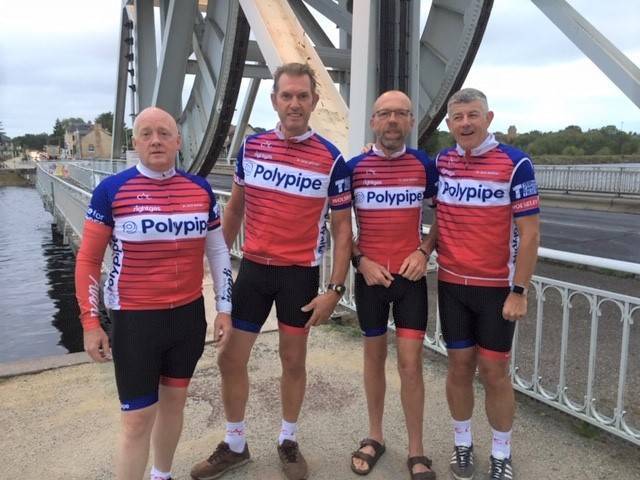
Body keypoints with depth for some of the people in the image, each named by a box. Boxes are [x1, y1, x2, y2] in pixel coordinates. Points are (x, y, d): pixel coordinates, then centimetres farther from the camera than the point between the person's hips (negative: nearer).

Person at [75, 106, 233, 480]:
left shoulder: (200, 189, 2)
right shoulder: (111, 190, -7)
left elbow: (218, 252, 8)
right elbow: (88, 260, -3)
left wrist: (225, 308, 6)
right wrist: (90, 322, -6)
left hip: (189, 314, 4)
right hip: (135, 320, -3)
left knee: (174, 401, 19)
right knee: (138, 418, 3)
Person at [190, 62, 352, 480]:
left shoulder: (332, 159, -8)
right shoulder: (251, 147, 1)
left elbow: (342, 228, -5)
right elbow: (234, 209, 11)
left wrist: (335, 289, -11)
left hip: (301, 273, -2)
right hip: (252, 267, 3)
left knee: (293, 360, 11)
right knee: (231, 358, 8)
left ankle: (289, 442, 34)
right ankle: (235, 445, 30)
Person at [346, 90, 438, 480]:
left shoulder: (425, 165, 0)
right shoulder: (354, 167, -1)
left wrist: (424, 251, -5)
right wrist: (360, 261, -8)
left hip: (411, 276, 0)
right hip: (370, 276, 1)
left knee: (411, 363, -1)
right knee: (375, 356, 13)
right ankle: (375, 436, 30)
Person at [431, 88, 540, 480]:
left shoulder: (516, 163, -10)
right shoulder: (440, 162, 3)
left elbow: (529, 232, -10)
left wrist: (519, 291, -12)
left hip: (498, 286, -3)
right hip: (452, 283, 3)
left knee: (494, 371, 5)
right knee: (460, 365, 10)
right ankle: (463, 443, 28)